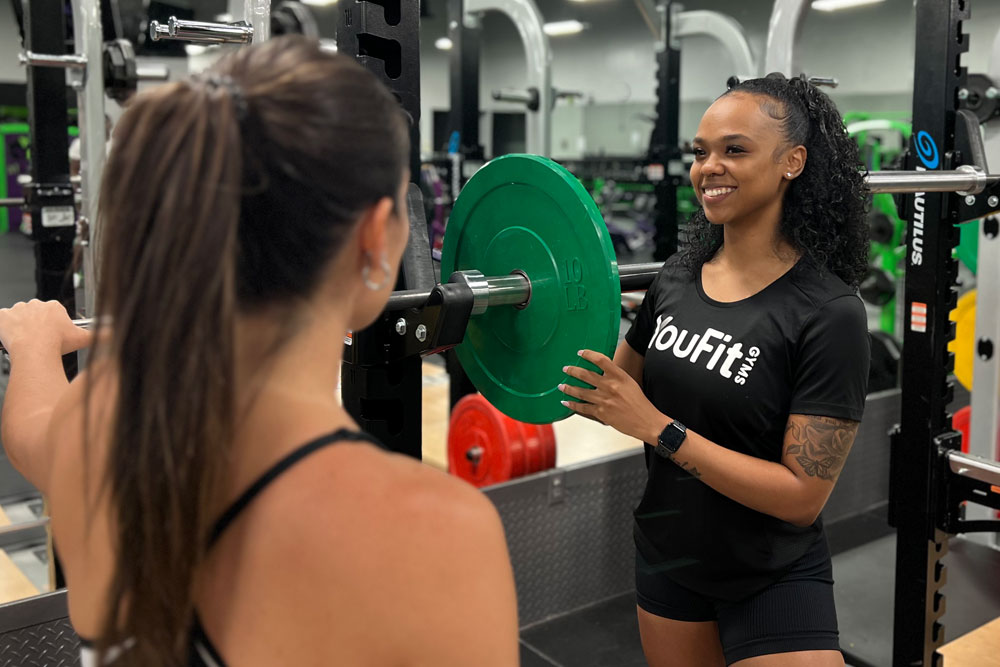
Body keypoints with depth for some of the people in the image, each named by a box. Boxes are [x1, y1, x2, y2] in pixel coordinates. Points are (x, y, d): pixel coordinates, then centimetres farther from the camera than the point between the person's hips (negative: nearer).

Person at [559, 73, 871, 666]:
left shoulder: (828, 311, -20)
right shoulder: (678, 277, -4)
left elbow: (802, 494, -22)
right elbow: (619, 390, 7)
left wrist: (660, 429, -27)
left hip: (773, 579, -5)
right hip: (667, 559, 6)